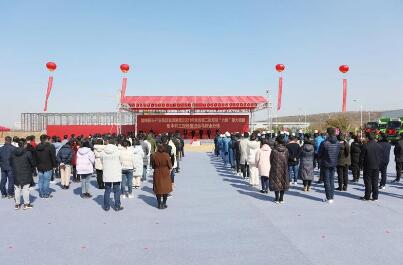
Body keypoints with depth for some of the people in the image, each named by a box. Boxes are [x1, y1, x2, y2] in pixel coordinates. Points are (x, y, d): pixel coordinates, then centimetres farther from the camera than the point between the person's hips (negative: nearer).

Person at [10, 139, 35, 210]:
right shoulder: (27, 153, -15)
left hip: (16, 174, 4)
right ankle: (26, 204, 12)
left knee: (17, 189, 13)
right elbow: (32, 163, -9)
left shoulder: (13, 153, -2)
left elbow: (10, 163, 6)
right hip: (26, 174, -4)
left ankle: (17, 204, 20)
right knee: (25, 189, 5)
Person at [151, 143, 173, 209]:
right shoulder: (166, 155, -13)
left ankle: (159, 204, 14)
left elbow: (153, 166, 0)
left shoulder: (154, 156, -9)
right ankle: (164, 204, 15)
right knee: (166, 188, 12)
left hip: (157, 174, 1)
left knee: (158, 189, 10)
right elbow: (170, 166, -7)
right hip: (165, 174, -1)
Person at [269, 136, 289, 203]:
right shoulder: (286, 150, -5)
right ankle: (281, 199, 16)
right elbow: (287, 160, 5)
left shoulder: (274, 150, -14)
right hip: (284, 169, 3)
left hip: (275, 169, -3)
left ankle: (277, 199, 9)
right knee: (283, 182, 12)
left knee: (276, 182, 7)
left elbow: (271, 159, -4)